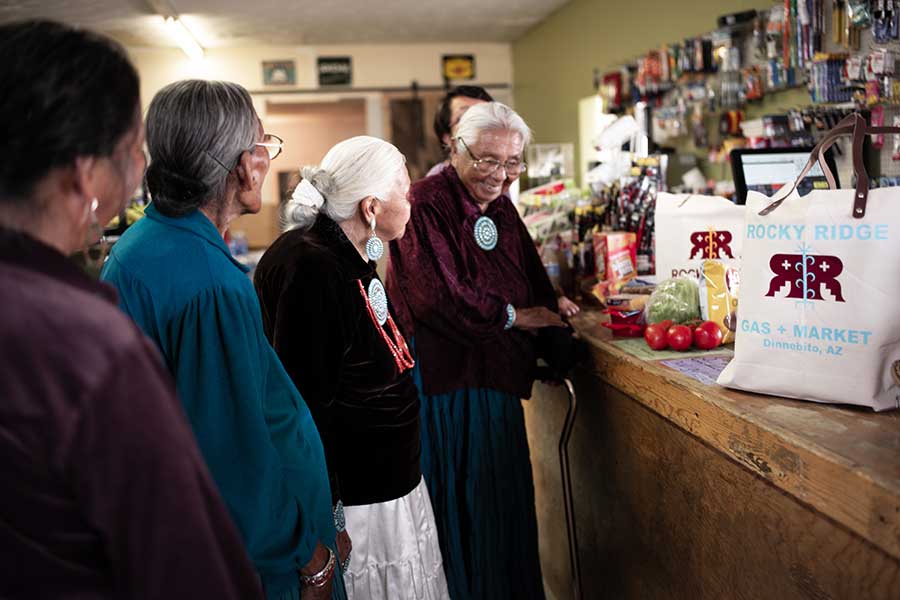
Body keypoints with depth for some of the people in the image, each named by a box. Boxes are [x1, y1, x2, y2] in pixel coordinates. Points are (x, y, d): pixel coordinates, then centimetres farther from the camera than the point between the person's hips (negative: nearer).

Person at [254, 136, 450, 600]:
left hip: (385, 473, 10)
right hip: (351, 490, -10)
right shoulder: (312, 269, -24)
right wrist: (323, 513, -20)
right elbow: (305, 400, -24)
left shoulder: (346, 255, 7)